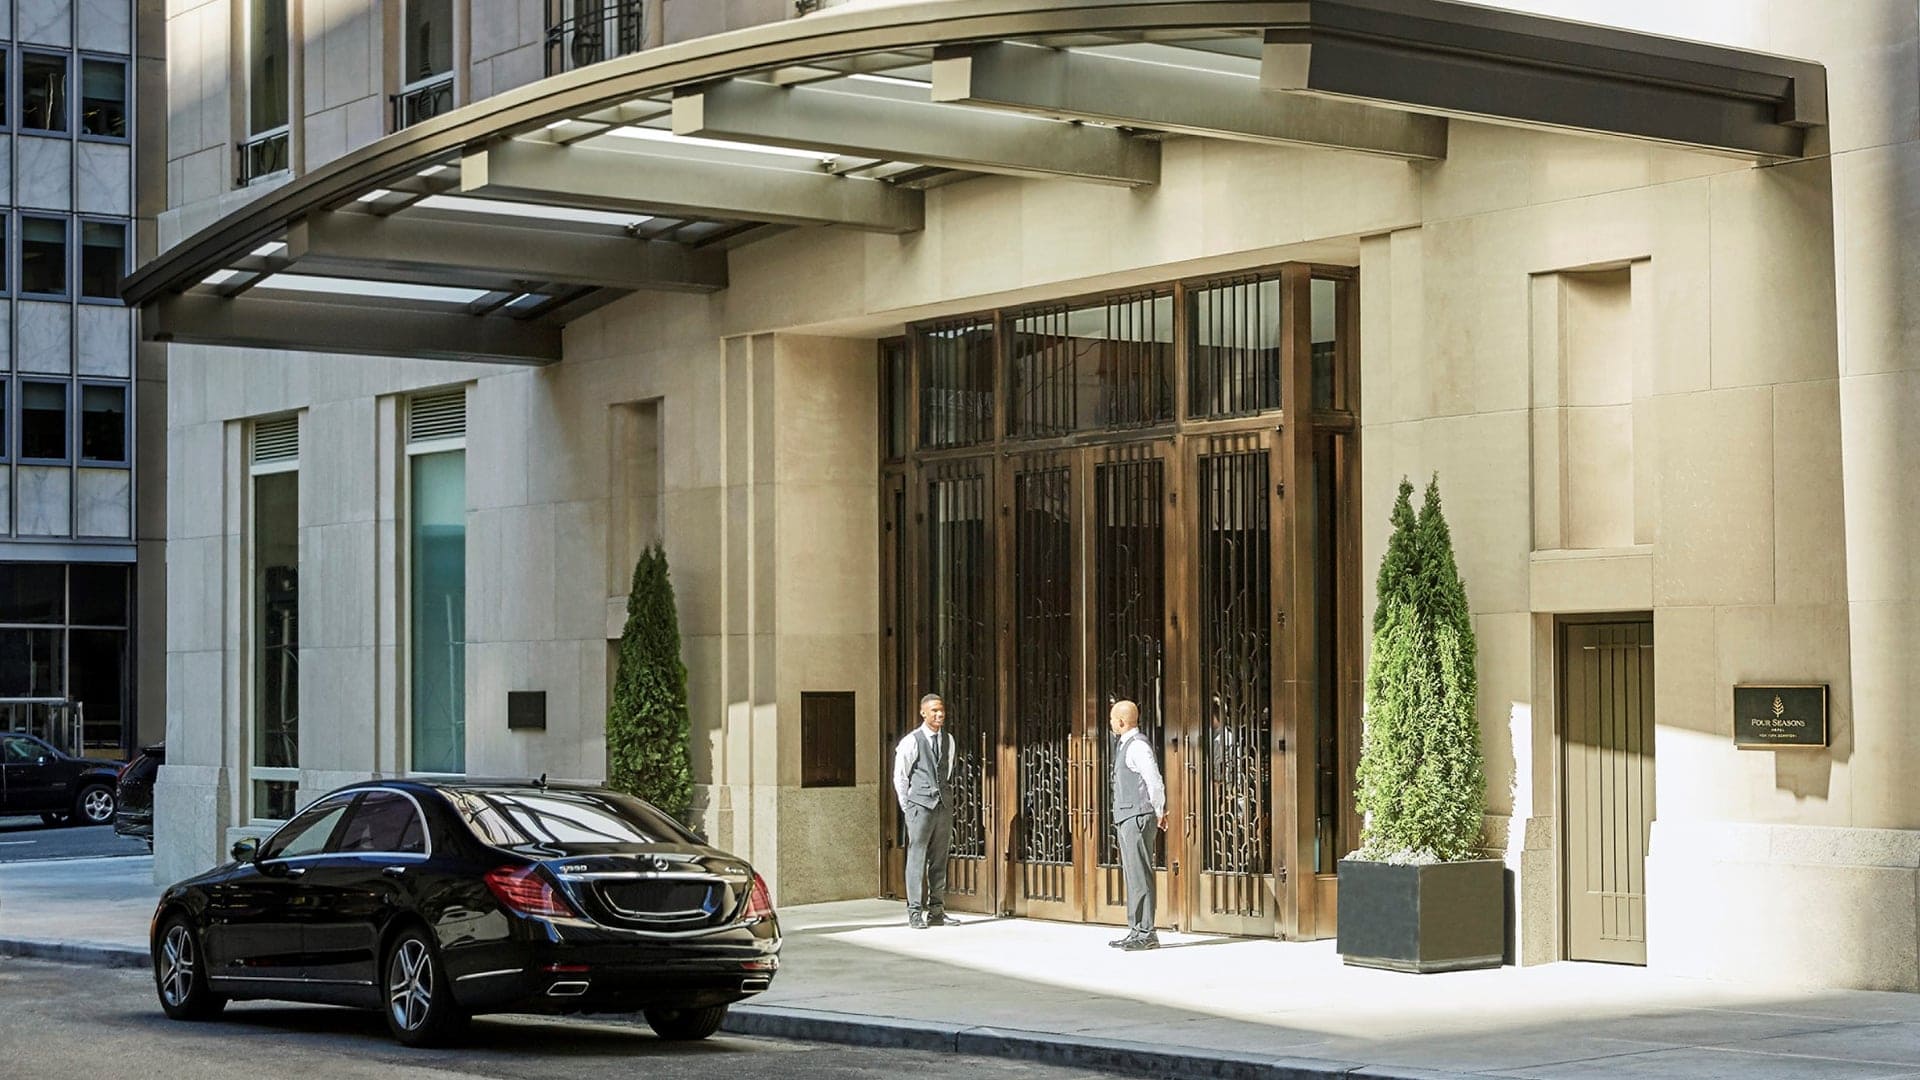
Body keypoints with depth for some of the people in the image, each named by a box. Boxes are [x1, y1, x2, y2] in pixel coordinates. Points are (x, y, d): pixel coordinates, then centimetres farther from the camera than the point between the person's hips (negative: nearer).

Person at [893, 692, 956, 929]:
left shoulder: (948, 740, 11)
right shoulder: (911, 742, -4)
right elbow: (900, 777, 1)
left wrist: (946, 798, 16)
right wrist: (907, 807, 1)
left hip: (944, 806, 5)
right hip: (920, 806, -5)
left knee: (939, 860, 7)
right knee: (917, 859, -6)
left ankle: (936, 911, 12)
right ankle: (915, 912, -2)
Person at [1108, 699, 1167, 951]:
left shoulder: (1138, 746, -13)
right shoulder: (1123, 745, 18)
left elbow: (1155, 782, -18)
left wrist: (1159, 812, -6)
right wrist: (1159, 812, 22)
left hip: (1138, 817, -10)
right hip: (1125, 818, 10)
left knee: (1140, 875, -10)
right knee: (1131, 876, 11)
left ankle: (1146, 933, -10)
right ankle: (1136, 932, 15)